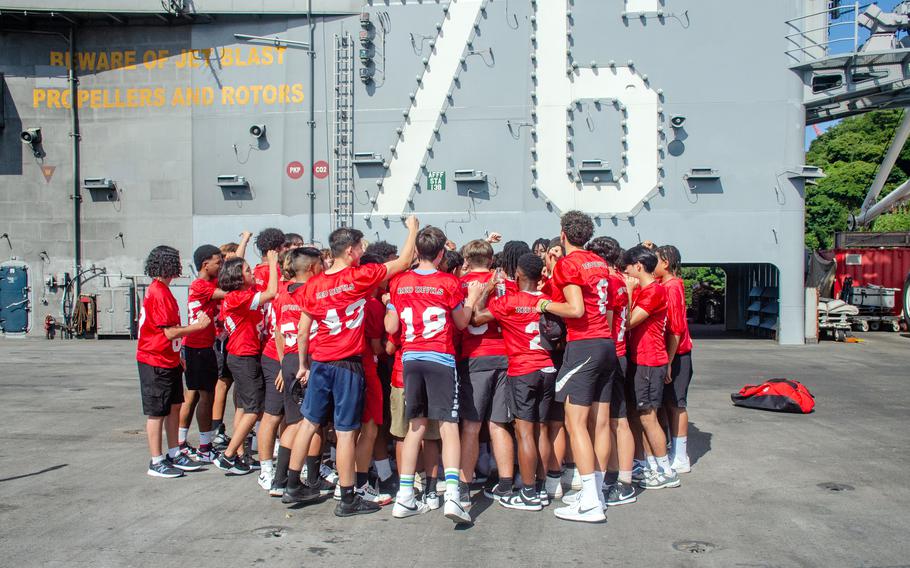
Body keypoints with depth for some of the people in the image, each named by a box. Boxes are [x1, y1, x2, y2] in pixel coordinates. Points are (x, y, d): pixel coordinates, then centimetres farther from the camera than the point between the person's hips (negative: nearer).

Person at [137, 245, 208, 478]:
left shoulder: (159, 290, 12)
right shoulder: (159, 293, -19)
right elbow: (170, 332, -22)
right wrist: (198, 325, -10)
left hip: (169, 360, 10)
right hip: (156, 362, -10)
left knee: (174, 407, 15)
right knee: (157, 413, -1)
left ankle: (174, 454, 24)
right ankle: (156, 462, 8)